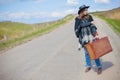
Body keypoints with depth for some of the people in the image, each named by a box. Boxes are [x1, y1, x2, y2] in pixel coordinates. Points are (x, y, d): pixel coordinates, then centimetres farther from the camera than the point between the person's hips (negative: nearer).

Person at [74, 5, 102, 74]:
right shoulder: (77, 19, 3)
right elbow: (82, 25, -13)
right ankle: (88, 66, 25)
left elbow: (93, 26, -3)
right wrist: (90, 23, -8)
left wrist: (96, 34, -13)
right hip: (84, 38, 1)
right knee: (87, 52, 10)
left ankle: (99, 67, 6)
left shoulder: (89, 17, 4)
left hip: (91, 36, -1)